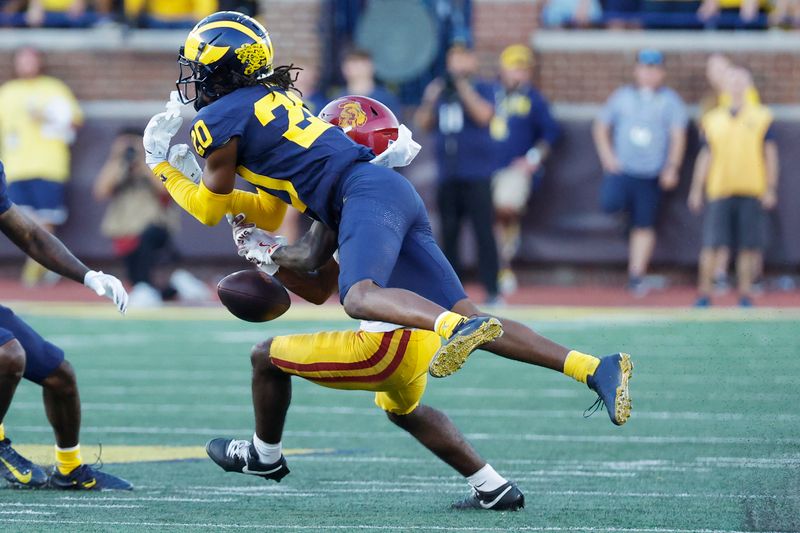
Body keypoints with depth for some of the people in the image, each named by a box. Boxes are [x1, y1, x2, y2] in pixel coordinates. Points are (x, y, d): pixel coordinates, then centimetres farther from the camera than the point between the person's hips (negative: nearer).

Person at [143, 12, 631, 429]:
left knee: (360, 296, -33)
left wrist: (162, 166, 28)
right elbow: (270, 213, 34)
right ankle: (595, 369, -15)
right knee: (466, 322, -2)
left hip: (367, 194, -8)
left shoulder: (218, 120, 2)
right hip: (396, 193, 8)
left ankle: (460, 328, -61)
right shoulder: (271, 101, 29)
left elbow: (210, 209, 17)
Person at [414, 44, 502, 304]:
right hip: (447, 173, 5)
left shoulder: (482, 88, 2)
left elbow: (484, 115, -16)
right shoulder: (441, 91, 15)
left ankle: (492, 290, -9)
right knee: (448, 232, 6)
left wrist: (463, 87, -16)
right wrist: (430, 100, -4)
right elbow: (423, 124, 12)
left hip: (476, 174, -5)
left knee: (483, 231, -9)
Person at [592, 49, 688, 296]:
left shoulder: (670, 100, 6)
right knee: (611, 203, -26)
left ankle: (636, 276, 6)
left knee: (644, 226, -1)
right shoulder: (622, 96, 11)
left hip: (651, 174, -1)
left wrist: (672, 167, -12)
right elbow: (601, 127, 15)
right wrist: (607, 156, 0)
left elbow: (678, 136, 0)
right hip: (621, 169, 1)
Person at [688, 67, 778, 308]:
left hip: (752, 192, -1)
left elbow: (770, 155, 6)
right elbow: (705, 157, 13)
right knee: (711, 244, -4)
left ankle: (745, 293, 9)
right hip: (718, 190, 1)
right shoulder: (713, 119, 11)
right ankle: (704, 292, 2)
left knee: (749, 246, 0)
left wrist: (771, 189, -1)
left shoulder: (761, 117, 7)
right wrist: (696, 190, 8)